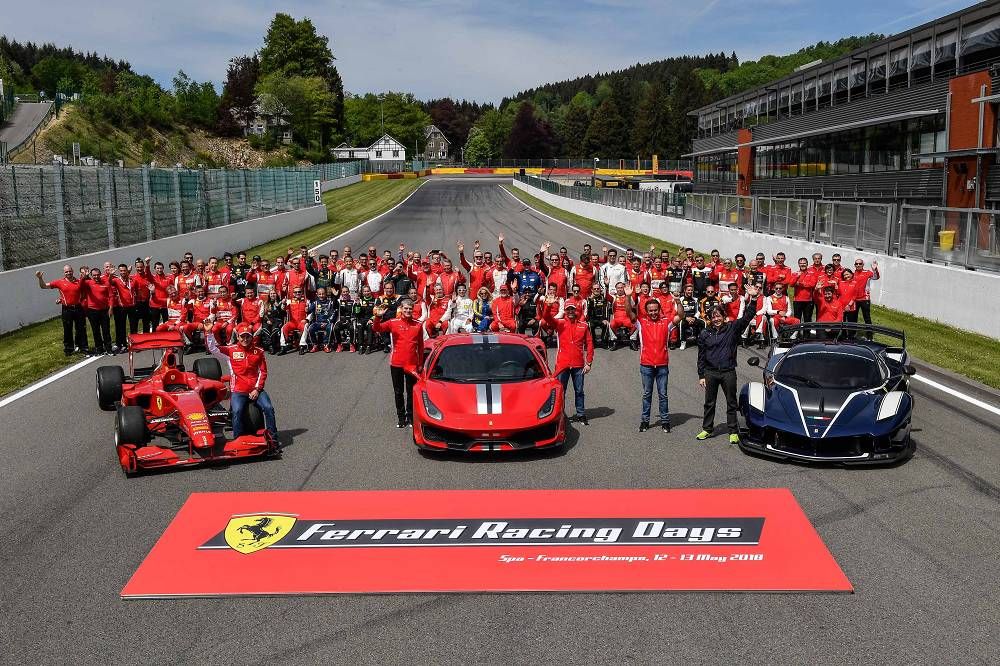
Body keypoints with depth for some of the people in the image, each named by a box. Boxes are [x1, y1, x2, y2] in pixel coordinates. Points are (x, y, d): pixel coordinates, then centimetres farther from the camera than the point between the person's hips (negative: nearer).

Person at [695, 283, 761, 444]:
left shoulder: (732, 328, 0)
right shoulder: (704, 334, 3)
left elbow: (747, 317, -11)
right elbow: (701, 357, 6)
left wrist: (753, 299, -24)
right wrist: (701, 375, 3)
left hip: (728, 372, -1)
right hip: (710, 373, 2)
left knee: (731, 403, 6)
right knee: (709, 403, 11)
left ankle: (733, 432, 14)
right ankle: (707, 429, 24)